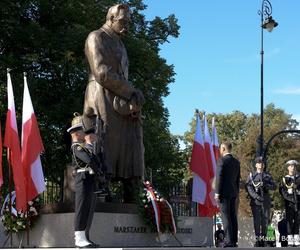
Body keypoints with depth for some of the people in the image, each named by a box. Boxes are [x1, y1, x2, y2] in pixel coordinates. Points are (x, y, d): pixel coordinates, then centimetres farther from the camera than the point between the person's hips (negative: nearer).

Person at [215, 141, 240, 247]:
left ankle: (229, 241, -12)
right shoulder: (236, 162, 13)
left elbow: (219, 177, -14)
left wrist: (217, 193, -11)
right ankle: (234, 241, 9)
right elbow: (238, 179, 16)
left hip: (224, 192, -8)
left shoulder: (223, 160, -10)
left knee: (226, 217, -8)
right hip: (233, 193, 8)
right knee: (233, 216, 8)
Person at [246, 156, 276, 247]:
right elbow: (249, 187, -4)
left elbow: (274, 187, 3)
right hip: (255, 201, -2)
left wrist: (265, 185, -15)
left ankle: (264, 239, 8)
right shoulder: (251, 175, 7)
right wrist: (256, 196, -17)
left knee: (265, 220, 1)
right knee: (257, 221, -5)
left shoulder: (268, 175, 12)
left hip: (266, 201, 2)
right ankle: (258, 239, -1)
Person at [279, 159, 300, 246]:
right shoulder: (285, 179, 7)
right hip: (289, 203, -2)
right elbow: (282, 191, -3)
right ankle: (290, 240, -5)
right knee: (289, 221, -4)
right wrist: (291, 199, -14)